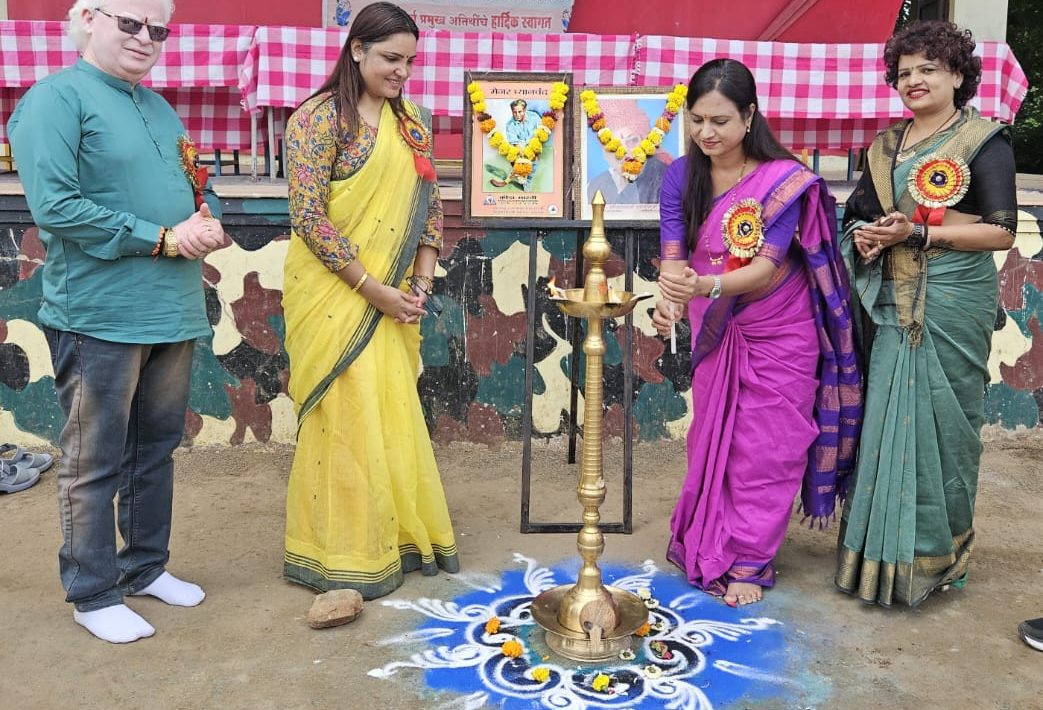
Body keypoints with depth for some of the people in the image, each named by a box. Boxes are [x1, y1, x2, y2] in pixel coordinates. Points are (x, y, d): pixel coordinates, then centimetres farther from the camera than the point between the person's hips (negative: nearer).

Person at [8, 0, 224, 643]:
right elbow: (54, 207, -19)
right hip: (100, 317, -8)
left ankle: (147, 566, 32)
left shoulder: (161, 110, 17)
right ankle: (94, 594, 17)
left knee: (156, 451, 17)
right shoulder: (56, 98, -9)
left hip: (174, 312, 8)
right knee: (95, 462, 4)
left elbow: (201, 188, 22)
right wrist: (163, 238, -17)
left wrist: (209, 224, -2)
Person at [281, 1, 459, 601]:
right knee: (348, 418, 1)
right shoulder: (321, 117, -11)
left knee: (395, 415, 13)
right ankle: (343, 556, 16)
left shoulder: (412, 120, 9)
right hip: (336, 296, -6)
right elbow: (308, 216, -17)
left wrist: (422, 280, -1)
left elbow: (429, 202, 12)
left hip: (393, 297, 6)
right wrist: (372, 288, -16)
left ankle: (399, 535, 29)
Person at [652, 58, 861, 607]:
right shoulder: (682, 176, -7)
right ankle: (706, 546, 32)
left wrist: (708, 285, -44)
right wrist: (670, 299, -36)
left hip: (777, 334, -4)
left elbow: (767, 267, -25)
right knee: (711, 442, 15)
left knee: (762, 450, 2)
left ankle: (748, 563, 16)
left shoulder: (784, 180, -20)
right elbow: (673, 256, -13)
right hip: (714, 332, 4)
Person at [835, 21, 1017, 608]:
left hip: (952, 306, -5)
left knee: (940, 426, -1)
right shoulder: (885, 147, 15)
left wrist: (917, 234, -16)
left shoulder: (984, 141, -2)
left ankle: (938, 556, 15)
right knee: (887, 423, 7)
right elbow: (859, 217, 20)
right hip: (893, 307, 6)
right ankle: (885, 551, 18)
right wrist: (866, 236, -4)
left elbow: (1001, 231, -9)